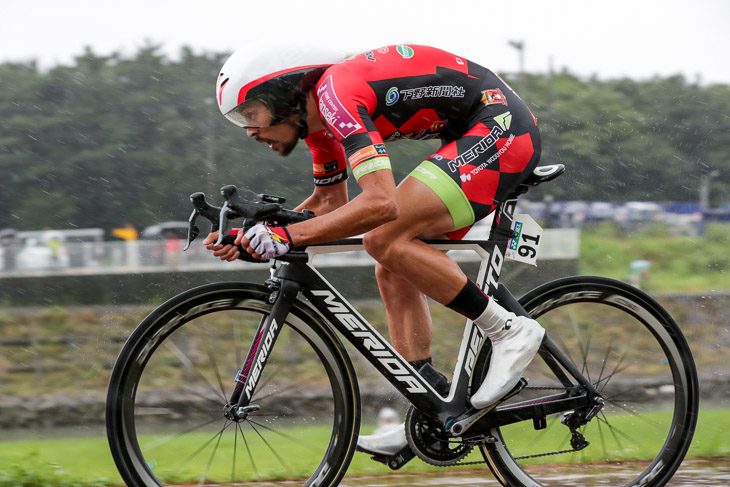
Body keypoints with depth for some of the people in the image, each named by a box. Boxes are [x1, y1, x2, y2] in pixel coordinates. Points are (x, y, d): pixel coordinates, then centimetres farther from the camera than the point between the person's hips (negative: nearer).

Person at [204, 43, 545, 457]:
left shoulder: (337, 94, -21)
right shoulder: (318, 114, 9)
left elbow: (380, 202, -32)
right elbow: (331, 202, 24)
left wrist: (287, 236, -30)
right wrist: (255, 235, 11)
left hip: (501, 125, -10)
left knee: (386, 241, -19)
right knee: (394, 272, 8)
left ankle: (510, 331, -11)